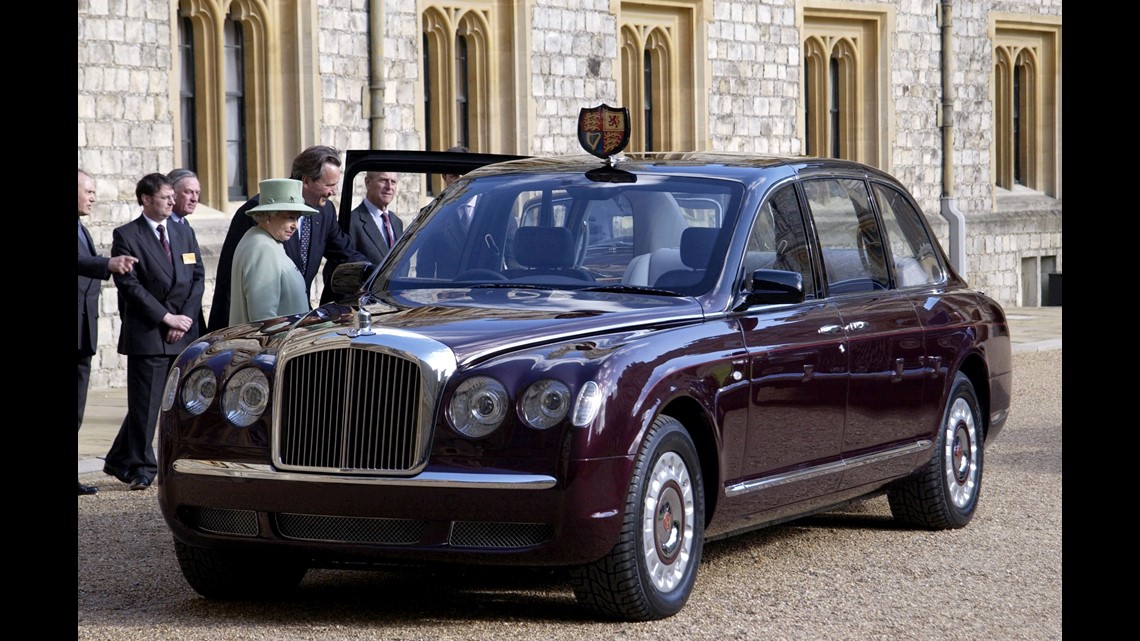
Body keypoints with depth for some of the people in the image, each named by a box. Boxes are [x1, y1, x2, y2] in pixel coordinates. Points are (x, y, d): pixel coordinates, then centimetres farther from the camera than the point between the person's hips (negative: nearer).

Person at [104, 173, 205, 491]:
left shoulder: (185, 233, 15)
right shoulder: (126, 236, -3)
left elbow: (198, 277, 11)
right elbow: (129, 284, -10)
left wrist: (186, 318, -4)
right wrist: (166, 317, -14)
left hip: (184, 333, 5)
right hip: (147, 334, -5)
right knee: (145, 403, -2)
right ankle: (141, 468, 9)